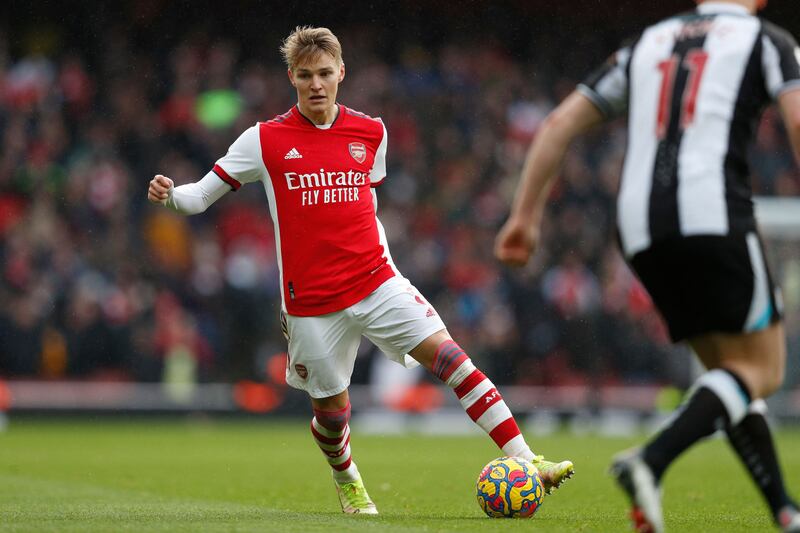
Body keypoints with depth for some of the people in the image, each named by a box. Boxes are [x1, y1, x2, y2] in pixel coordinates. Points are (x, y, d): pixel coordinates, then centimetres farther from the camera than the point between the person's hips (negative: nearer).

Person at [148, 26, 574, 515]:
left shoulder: (371, 132, 6)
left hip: (376, 282, 2)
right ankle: (347, 481, 40)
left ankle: (526, 461, -15)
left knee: (447, 354, -14)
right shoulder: (266, 139, -3)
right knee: (332, 410, 6)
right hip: (311, 301, -2)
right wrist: (170, 195, -19)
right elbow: (201, 195, 2)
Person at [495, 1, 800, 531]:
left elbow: (561, 122, 21)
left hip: (642, 228, 6)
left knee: (730, 371, 16)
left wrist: (525, 215, 23)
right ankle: (651, 462, -24)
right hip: (715, 217, -5)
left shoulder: (646, 43, 26)